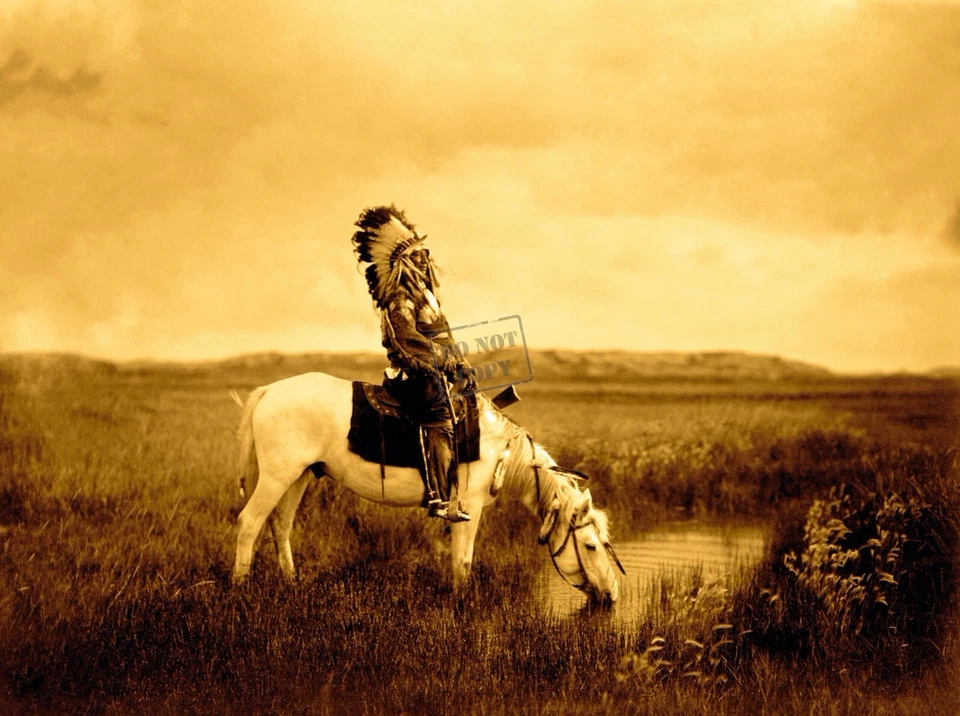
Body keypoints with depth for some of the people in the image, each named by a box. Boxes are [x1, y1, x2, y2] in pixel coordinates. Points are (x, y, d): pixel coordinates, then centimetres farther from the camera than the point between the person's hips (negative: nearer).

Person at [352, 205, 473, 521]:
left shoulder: (425, 293, 22)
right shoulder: (401, 300, -9)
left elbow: (444, 337, 24)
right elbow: (407, 338, -22)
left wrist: (460, 363, 12)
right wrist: (444, 359, -21)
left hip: (435, 373, 10)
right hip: (415, 376, -10)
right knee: (439, 423, -23)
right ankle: (438, 499, -28)